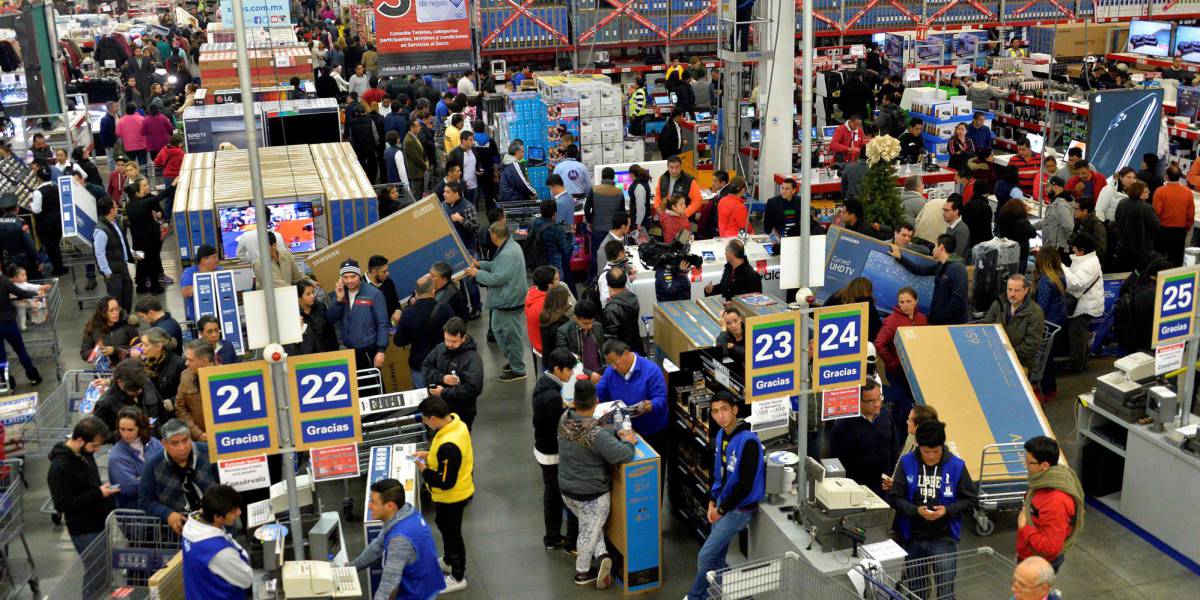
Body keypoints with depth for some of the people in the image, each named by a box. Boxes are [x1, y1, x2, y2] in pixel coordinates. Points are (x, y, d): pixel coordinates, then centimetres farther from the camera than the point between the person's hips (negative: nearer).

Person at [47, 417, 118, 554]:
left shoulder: (85, 453, 6)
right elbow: (62, 504, -22)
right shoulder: (60, 467, -19)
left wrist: (105, 490, 6)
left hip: (103, 524, 8)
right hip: (86, 532, -8)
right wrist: (98, 494, -22)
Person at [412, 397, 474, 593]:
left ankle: (458, 578, 33)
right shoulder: (457, 424, -10)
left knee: (452, 533, 13)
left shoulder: (448, 445, -39)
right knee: (445, 527, 30)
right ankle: (449, 560, 53)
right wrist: (430, 455, 1)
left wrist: (424, 470, -17)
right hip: (460, 491, 9)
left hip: (451, 497, -9)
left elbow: (445, 482, -31)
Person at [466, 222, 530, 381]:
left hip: (509, 301, -11)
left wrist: (477, 273, -13)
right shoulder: (510, 246, 6)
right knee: (497, 328, 24)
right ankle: (512, 361, 36)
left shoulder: (508, 254, -28)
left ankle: (518, 370, 15)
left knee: (511, 335, 2)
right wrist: (480, 264, 17)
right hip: (504, 300, 11)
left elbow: (496, 278, -26)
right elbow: (498, 266, 20)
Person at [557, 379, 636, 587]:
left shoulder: (565, 418, -10)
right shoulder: (596, 433, -32)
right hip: (591, 494, -6)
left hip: (566, 489, 7)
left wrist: (616, 433, -6)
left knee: (590, 525, 29)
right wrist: (628, 442, -14)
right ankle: (582, 573, 29)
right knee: (589, 533, 15)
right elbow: (621, 455, -33)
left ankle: (601, 555, 20)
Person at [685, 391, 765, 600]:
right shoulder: (721, 435, 3)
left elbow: (745, 484, -23)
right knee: (716, 558, 12)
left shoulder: (748, 441, -24)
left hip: (739, 509, -8)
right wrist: (712, 501, 6)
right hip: (722, 502, 8)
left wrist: (722, 510, -14)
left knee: (705, 556, -3)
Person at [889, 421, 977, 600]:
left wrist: (947, 510, -17)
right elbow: (895, 497, -4)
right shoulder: (906, 463, -5)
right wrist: (916, 511, -21)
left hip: (944, 540, -2)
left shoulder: (956, 466, -7)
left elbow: (969, 499, 0)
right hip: (912, 539, 2)